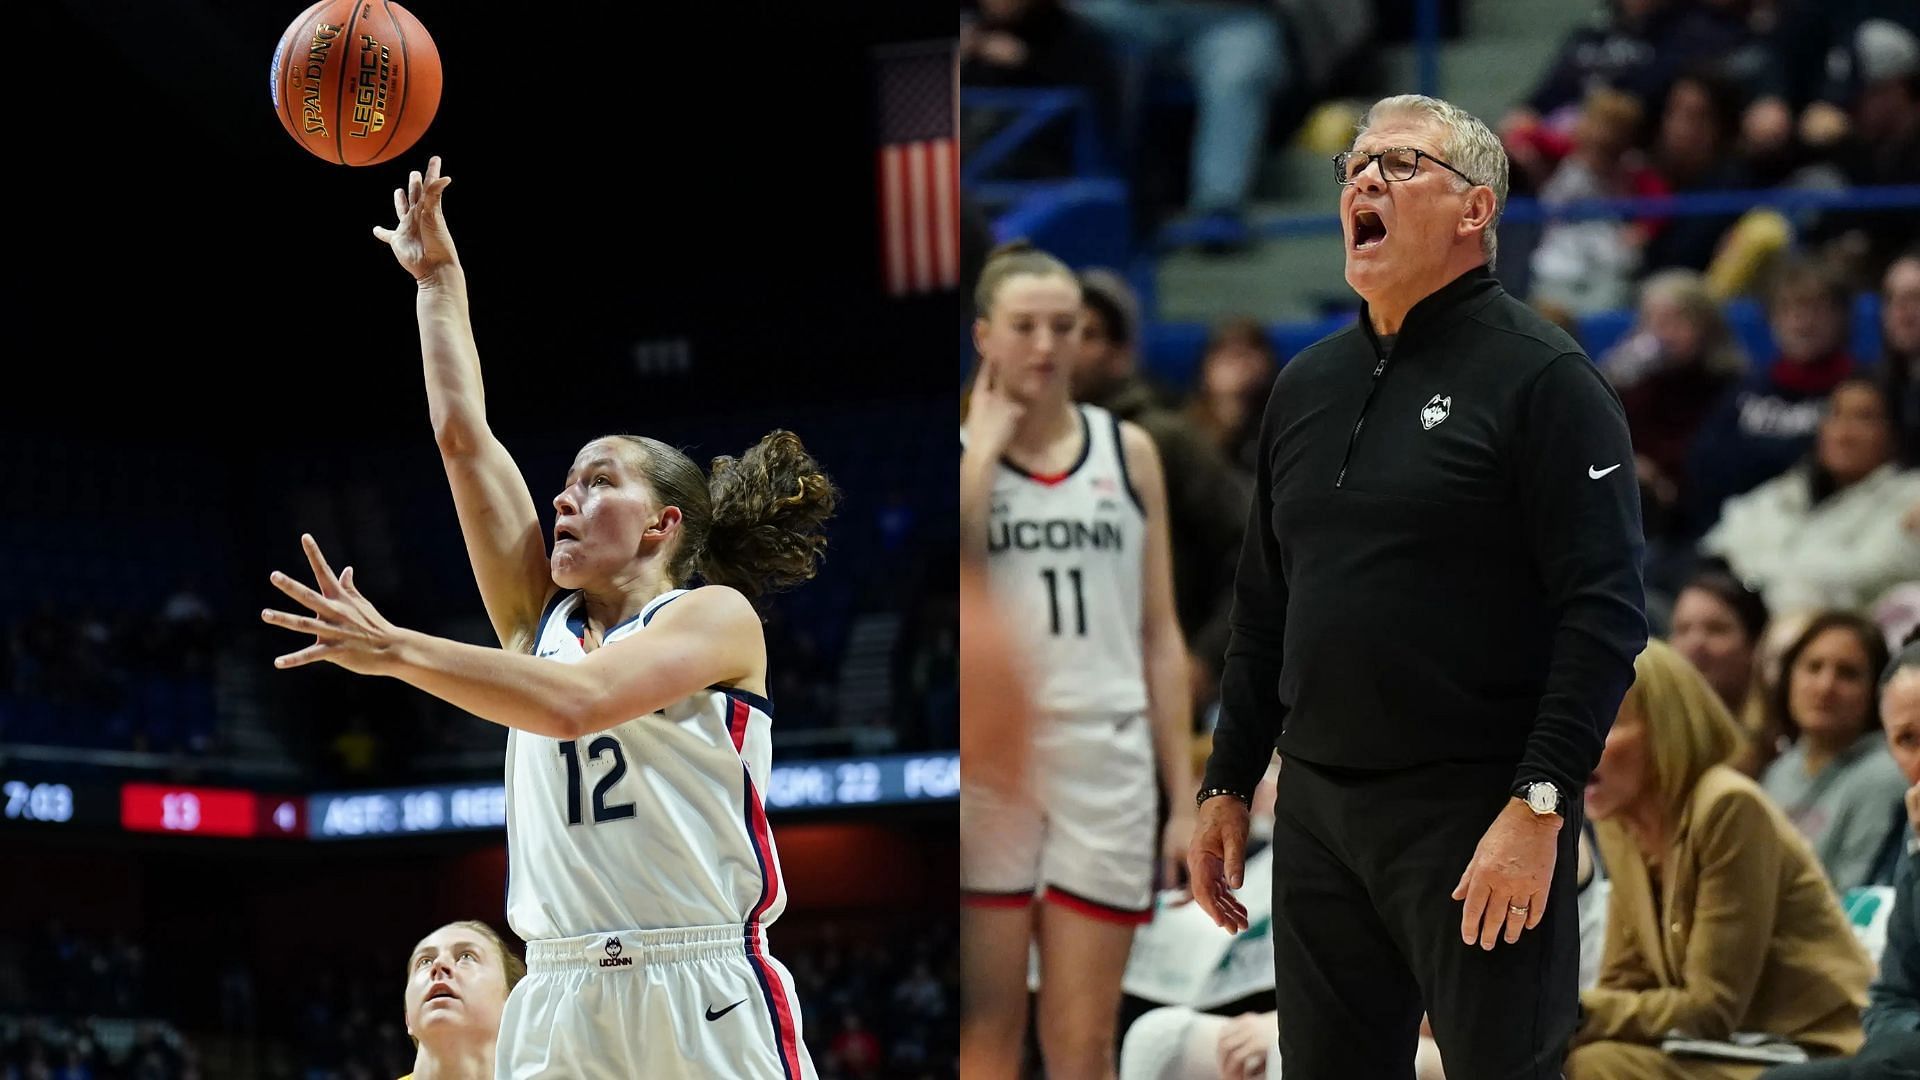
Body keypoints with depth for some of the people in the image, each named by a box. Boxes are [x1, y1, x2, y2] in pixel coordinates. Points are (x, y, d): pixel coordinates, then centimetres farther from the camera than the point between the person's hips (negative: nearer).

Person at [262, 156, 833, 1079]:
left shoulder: (716, 615, 2)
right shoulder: (542, 617, 18)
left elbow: (576, 700, -15)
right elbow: (463, 435, 16)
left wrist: (394, 651, -18)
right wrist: (437, 275, 18)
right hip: (559, 1005, 5)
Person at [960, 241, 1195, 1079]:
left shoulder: (1127, 452, 10)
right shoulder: (960, 449, 4)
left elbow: (1161, 637, 11)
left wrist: (1184, 796, 6)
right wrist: (988, 440, -9)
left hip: (1105, 759, 2)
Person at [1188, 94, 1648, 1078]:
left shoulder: (1542, 378, -7)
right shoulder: (1308, 386, 15)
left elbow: (1604, 614, -14)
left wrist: (1538, 808, -20)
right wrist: (1227, 785, 17)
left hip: (1479, 819, -7)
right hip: (1316, 813, 7)